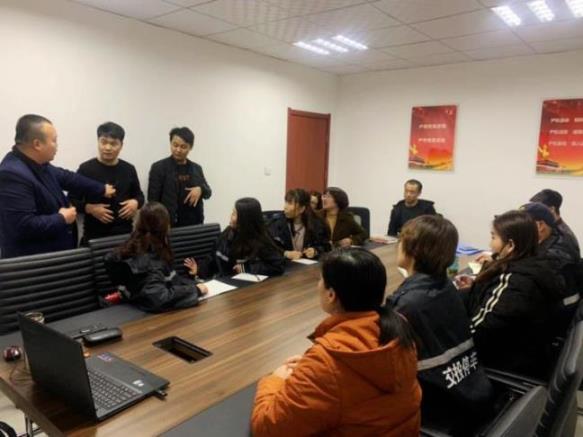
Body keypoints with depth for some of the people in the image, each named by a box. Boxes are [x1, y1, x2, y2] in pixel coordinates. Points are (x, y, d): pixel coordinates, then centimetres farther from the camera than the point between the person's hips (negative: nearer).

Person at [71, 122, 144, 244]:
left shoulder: (129, 169, 7)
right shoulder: (86, 169, -3)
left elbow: (139, 195, 18)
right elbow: (72, 200, 1)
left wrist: (136, 202, -4)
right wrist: (89, 208, -16)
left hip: (124, 234, 3)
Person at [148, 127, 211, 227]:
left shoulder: (196, 168, 11)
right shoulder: (159, 167, -2)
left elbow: (208, 192, 13)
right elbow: (153, 200, -5)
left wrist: (201, 189, -9)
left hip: (195, 224, 4)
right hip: (169, 224, -4)